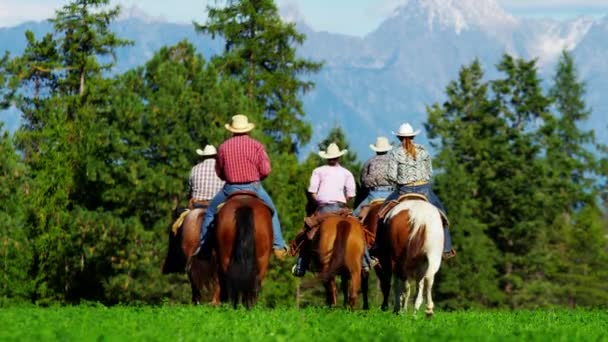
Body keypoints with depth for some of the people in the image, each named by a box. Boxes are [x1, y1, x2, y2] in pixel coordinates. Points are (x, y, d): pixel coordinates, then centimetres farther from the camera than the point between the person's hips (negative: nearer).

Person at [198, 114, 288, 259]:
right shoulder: (256, 145, -5)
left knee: (210, 212, 19)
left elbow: (219, 172, 7)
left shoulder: (224, 147, -1)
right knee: (271, 211, 20)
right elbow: (266, 170, -7)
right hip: (254, 187, 0)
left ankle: (203, 244, 15)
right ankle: (278, 245, 12)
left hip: (231, 188, 0)